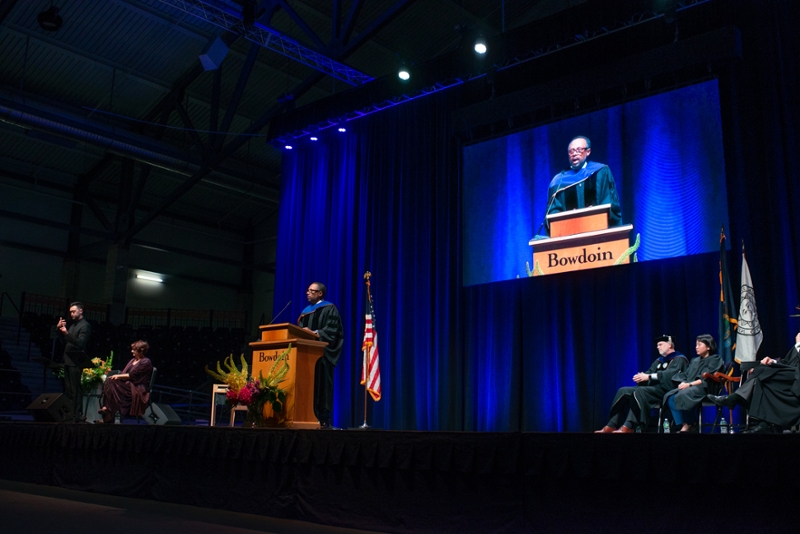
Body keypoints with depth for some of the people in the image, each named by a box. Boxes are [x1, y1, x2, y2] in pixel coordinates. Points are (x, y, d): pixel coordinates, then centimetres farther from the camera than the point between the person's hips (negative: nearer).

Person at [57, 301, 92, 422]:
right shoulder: (73, 325, 18)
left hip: (76, 362, -9)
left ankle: (77, 416, -5)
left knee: (75, 390, -8)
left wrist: (67, 333, -31)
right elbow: (64, 340, 18)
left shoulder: (85, 325, -8)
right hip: (68, 361, 9)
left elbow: (80, 343, -21)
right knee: (67, 389, 10)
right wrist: (59, 328, 5)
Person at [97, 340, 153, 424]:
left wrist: (118, 376, -12)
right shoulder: (133, 360, 22)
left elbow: (132, 375, -12)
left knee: (113, 383, -29)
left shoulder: (146, 362, -5)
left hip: (138, 389, -8)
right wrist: (117, 376, -6)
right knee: (108, 381, -19)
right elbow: (124, 372, 15)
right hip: (127, 384, 8)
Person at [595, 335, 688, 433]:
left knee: (639, 392, -35)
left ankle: (628, 427, -41)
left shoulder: (679, 359, 0)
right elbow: (649, 372, 16)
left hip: (664, 389, -9)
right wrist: (642, 376, -9)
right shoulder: (659, 360, 25)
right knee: (623, 391, -9)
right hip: (651, 387, 9)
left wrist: (649, 376, -23)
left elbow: (670, 374, -17)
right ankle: (612, 426, -19)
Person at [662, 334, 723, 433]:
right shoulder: (694, 361, 27)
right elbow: (685, 375, 17)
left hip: (704, 388, -7)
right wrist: (683, 383, -7)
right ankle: (683, 425, -25)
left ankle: (691, 424, -16)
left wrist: (689, 384, -18)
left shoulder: (715, 360, 5)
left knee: (682, 395, -35)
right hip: (688, 386, 7)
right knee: (670, 397, -23)